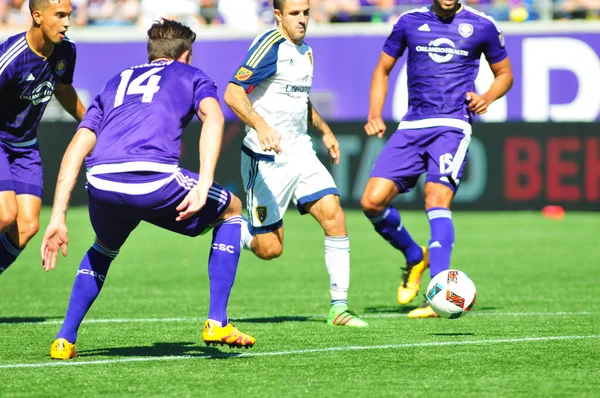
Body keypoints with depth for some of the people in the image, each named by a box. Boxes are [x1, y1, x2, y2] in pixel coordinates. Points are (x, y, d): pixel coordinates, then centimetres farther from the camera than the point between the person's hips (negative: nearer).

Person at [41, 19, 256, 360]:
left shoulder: (116, 84, 35)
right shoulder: (191, 75, 25)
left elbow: (76, 149, 23)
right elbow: (213, 117, 1)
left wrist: (58, 219, 19)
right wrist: (202, 186, -7)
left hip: (102, 185, 4)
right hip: (156, 180, -4)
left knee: (104, 248, 38)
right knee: (231, 211, 25)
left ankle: (65, 341, 27)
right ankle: (217, 323, 18)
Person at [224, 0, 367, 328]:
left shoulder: (305, 51, 14)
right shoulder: (271, 46, -14)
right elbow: (233, 94, -22)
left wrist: (324, 130, 30)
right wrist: (260, 125, -36)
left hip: (300, 152, 8)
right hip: (266, 158, -8)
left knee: (333, 215, -11)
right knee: (269, 249, -6)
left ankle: (339, 307, -7)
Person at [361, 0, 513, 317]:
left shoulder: (482, 27, 5)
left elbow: (504, 74, 16)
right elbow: (383, 69, 19)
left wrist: (487, 98, -5)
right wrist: (375, 116, 6)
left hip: (452, 125, -3)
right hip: (413, 125, 4)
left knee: (437, 199, -24)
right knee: (372, 202, -9)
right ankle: (415, 258, 19)